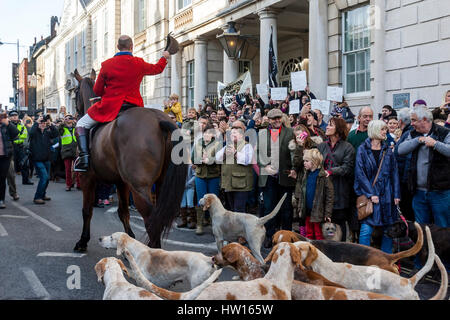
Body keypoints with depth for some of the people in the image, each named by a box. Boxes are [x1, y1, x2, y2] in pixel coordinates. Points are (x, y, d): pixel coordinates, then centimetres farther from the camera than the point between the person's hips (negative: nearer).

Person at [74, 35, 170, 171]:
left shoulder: (107, 65, -3)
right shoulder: (139, 63, 1)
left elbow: (97, 90, 4)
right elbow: (157, 68, 21)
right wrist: (164, 57, 42)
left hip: (110, 106, -2)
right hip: (134, 106, 3)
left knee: (81, 125, 12)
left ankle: (84, 156, -8)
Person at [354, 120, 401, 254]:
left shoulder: (388, 151, 11)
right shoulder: (363, 149, -2)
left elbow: (394, 173, 10)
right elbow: (360, 173, -8)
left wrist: (396, 195, 2)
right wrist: (371, 194, -14)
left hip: (386, 195, 4)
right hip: (368, 194, -4)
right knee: (366, 230, -8)